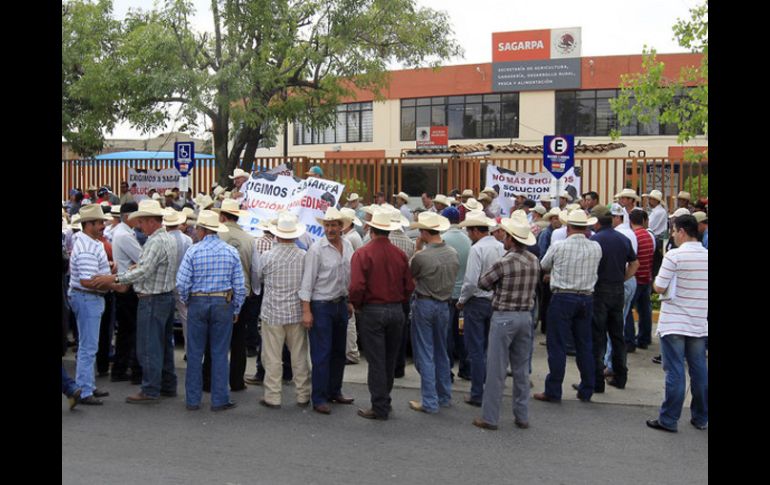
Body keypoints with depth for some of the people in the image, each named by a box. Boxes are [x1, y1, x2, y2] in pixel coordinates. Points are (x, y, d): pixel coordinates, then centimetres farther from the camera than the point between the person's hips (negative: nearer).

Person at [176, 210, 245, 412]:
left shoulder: (193, 251, -6)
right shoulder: (231, 252, -1)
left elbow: (182, 283, -9)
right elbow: (240, 286, -1)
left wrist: (186, 302, 9)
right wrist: (236, 310, 9)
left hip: (198, 303, 0)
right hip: (223, 304, 1)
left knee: (195, 353, 8)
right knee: (219, 353, 5)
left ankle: (192, 400, 14)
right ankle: (219, 400, 9)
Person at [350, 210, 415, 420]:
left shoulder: (362, 254, -13)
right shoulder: (400, 254, 0)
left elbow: (356, 287, -19)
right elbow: (409, 286, 2)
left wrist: (357, 305, 0)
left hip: (372, 311, -4)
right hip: (396, 311, 4)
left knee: (376, 361, 3)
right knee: (390, 360, 17)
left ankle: (379, 408, 8)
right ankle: (384, 401, 29)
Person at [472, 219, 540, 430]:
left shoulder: (505, 263, -17)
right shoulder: (534, 261, 2)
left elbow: (482, 283, -6)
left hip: (503, 317, -6)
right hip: (526, 316, 6)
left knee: (496, 369, 1)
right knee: (521, 369, 14)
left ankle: (490, 417, 8)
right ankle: (522, 416, 20)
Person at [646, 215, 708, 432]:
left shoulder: (674, 255, -14)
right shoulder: (707, 255, 3)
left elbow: (660, 288, -14)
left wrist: (655, 285, 7)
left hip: (674, 323, -5)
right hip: (700, 323, 5)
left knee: (675, 372, -1)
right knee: (699, 371, 13)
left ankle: (669, 420, 4)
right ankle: (701, 418, 22)